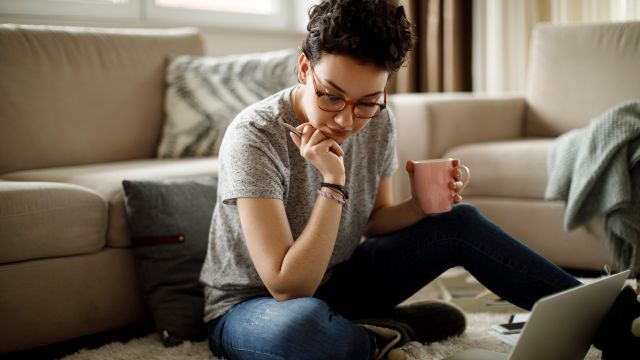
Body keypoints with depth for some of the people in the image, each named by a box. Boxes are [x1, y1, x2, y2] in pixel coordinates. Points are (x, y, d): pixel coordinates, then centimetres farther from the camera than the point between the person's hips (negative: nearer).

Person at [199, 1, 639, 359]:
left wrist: (421, 206, -15)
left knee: (459, 222, -8)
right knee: (305, 323, -42)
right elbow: (288, 289, -30)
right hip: (250, 308, -6)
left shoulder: (378, 122, -9)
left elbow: (373, 221, 6)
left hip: (330, 282, 6)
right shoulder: (255, 136, -27)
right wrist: (332, 183, -36)